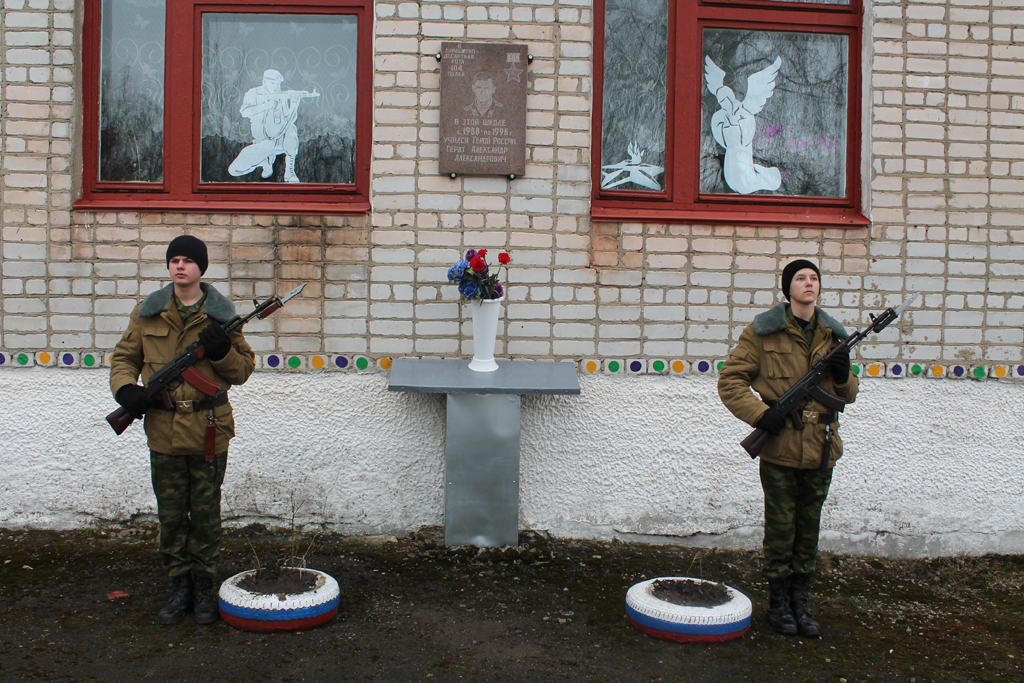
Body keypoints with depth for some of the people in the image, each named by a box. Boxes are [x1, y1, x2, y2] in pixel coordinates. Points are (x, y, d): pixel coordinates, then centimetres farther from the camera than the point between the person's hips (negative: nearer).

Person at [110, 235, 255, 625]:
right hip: (163, 429, 2)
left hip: (208, 431, -2)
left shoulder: (220, 314, 0)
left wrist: (222, 349, -17)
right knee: (171, 515, 10)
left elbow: (243, 370, 2)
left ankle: (204, 588, 22)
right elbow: (124, 358, 13)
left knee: (205, 515, 8)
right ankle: (180, 588, 25)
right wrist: (125, 389, -7)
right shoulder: (148, 313, 5)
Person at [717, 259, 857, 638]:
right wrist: (760, 413, -17)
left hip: (820, 449, 4)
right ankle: (778, 603, 21)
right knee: (781, 528, 5)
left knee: (809, 528, 13)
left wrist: (843, 376, -8)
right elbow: (730, 380, -5)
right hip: (779, 447, -4)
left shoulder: (832, 335, 9)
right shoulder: (763, 331, -5)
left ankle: (800, 602, 27)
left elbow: (847, 396, 14)